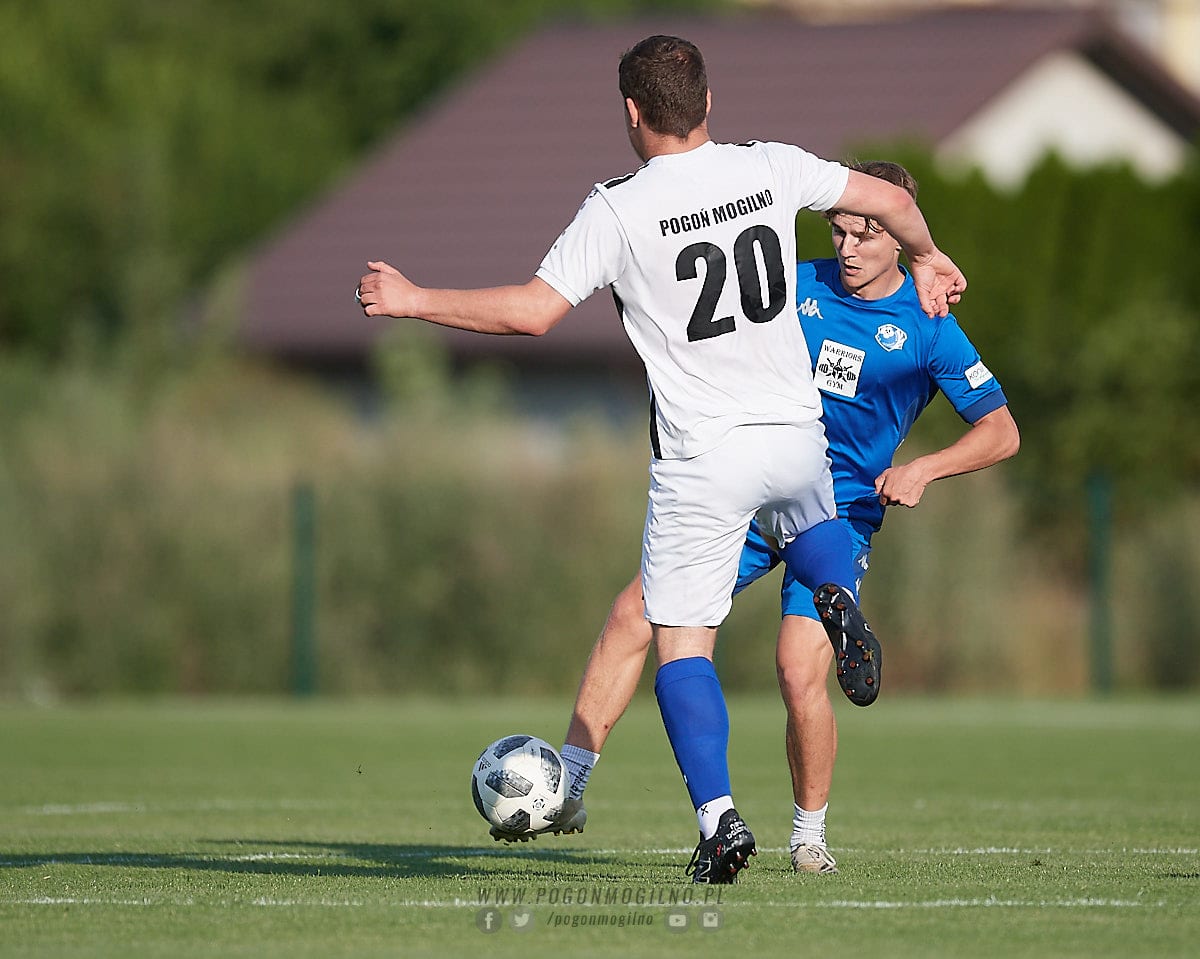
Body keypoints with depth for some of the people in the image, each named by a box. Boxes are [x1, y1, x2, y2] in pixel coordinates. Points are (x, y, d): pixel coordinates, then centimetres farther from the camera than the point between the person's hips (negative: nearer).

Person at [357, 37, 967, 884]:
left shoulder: (619, 210, -13)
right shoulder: (770, 169, 0)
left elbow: (532, 310, -16)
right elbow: (890, 198, 11)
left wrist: (416, 302, -5)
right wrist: (926, 257, 32)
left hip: (702, 458, -4)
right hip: (797, 433, 4)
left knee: (681, 644, 3)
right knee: (811, 517, 38)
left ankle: (720, 818, -10)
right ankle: (842, 600, 5)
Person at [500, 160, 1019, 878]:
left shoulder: (927, 328, -5)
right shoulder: (798, 286, 4)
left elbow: (1001, 431, -4)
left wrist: (924, 469, -19)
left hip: (839, 514, -3)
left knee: (801, 673, -18)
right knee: (635, 614, -13)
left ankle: (810, 836, 6)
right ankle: (567, 790, -10)